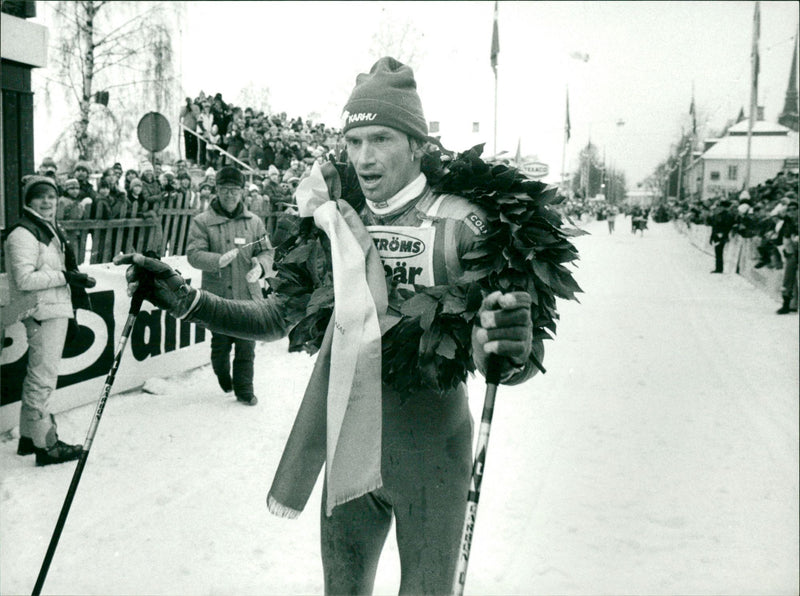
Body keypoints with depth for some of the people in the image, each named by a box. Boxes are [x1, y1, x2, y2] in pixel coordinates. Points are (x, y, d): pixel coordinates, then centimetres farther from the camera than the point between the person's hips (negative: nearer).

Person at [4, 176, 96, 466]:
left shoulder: (51, 229, 17)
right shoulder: (23, 233, -14)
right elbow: (25, 279, -22)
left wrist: (75, 279, 17)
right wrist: (64, 276, -21)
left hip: (57, 309, 10)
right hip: (42, 314, -10)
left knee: (38, 376, 18)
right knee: (43, 379, -5)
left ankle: (29, 436, 29)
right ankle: (46, 445, 3)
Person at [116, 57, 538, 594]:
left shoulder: (461, 225, -14)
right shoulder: (340, 227, 1)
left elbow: (501, 355, -21)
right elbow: (275, 318, 8)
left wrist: (513, 352, -45)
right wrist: (185, 299, -5)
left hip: (430, 460, -4)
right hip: (348, 453, 4)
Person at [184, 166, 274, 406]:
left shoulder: (254, 221, 6)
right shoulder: (202, 222, -2)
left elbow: (266, 251, 9)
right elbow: (194, 254, -9)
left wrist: (260, 265, -14)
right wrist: (218, 260, -26)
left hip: (248, 295, 2)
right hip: (217, 296, -2)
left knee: (246, 345, 4)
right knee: (221, 343, 9)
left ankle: (244, 389, 18)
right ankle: (223, 377, 38)